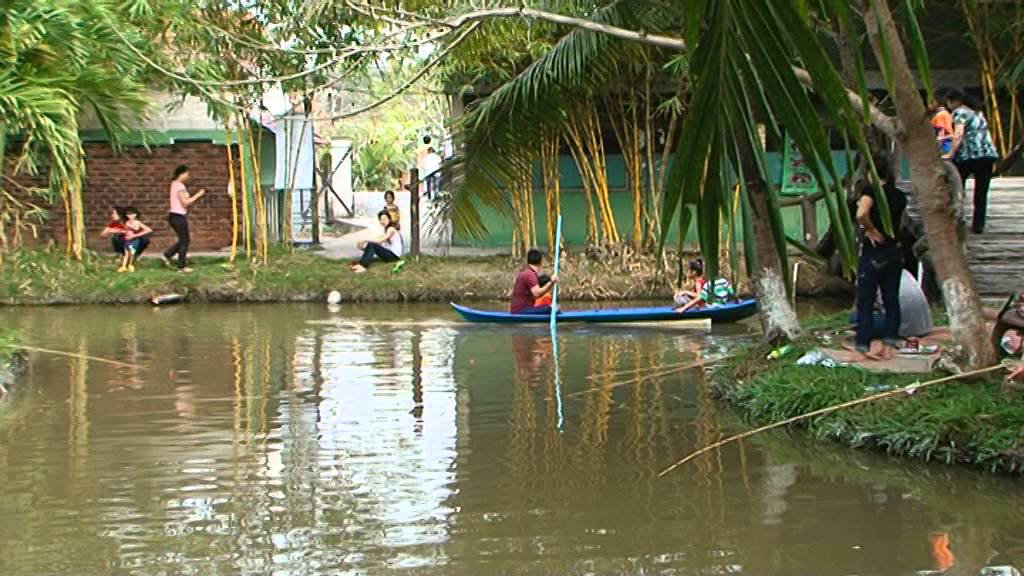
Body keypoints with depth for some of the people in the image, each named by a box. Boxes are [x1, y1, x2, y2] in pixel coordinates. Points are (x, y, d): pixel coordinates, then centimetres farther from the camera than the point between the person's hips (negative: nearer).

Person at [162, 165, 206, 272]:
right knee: (184, 241, -1)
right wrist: (198, 195, -11)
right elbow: (185, 203, -18)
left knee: (184, 240, 19)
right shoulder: (180, 186, -14)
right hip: (179, 216, -10)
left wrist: (197, 196, 11)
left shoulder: (175, 184, 16)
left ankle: (167, 255, 17)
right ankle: (181, 266, 3)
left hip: (174, 216, 10)